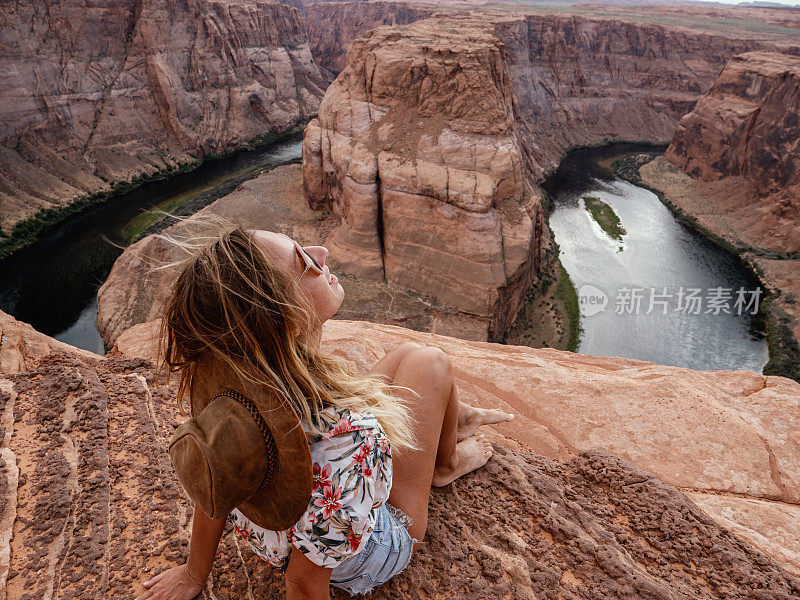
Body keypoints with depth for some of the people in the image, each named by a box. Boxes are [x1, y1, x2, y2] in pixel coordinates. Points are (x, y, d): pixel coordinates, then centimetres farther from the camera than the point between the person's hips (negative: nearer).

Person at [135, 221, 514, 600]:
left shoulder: (224, 373, -26)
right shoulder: (344, 439, -47)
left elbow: (216, 479, -12)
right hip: (361, 563, -5)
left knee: (407, 352, 14)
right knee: (431, 363, 1)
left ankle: (460, 417, 47)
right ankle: (448, 464, 33)